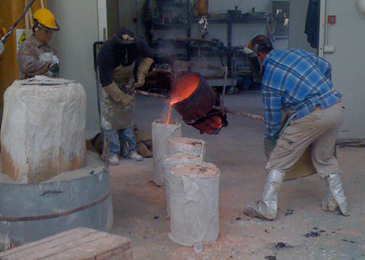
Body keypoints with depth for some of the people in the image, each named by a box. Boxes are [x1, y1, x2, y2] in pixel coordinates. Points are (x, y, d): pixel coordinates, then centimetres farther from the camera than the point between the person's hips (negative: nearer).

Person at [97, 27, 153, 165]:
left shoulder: (138, 44, -26)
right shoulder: (106, 51, -36)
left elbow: (148, 56, -1)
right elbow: (106, 82, -29)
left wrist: (141, 74, -13)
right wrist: (122, 98, -27)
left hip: (127, 81, 4)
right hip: (109, 85, -4)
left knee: (127, 117, 7)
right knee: (109, 117, -10)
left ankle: (129, 150, 15)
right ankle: (112, 153, -2)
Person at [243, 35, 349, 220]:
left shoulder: (269, 79, -5)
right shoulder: (296, 52, 12)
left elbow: (273, 116, 1)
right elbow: (326, 67, 24)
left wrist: (270, 139, 18)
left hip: (311, 117, -7)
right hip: (337, 108, 7)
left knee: (278, 161, 4)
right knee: (325, 158, 26)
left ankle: (266, 208, 9)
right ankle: (337, 203, 32)